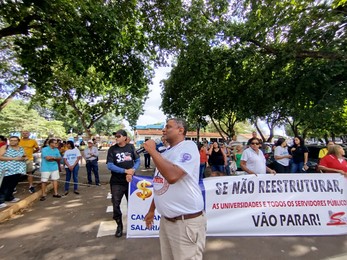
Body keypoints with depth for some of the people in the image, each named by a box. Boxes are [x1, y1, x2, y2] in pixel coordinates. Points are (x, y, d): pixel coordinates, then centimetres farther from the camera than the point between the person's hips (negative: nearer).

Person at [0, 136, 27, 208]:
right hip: (7, 169, -5)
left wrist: (24, 158, -5)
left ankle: (9, 197, 27)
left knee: (13, 184, 11)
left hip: (18, 169, 5)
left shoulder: (21, 149, 12)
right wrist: (14, 158, -17)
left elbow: (25, 157, 19)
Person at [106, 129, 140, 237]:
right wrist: (125, 171, -20)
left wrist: (132, 171, -16)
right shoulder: (112, 149, -5)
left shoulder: (131, 147, -1)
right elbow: (109, 165, -12)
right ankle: (119, 225, 28)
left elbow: (138, 161, 1)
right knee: (116, 204, 5)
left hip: (130, 180, 1)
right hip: (117, 182, -1)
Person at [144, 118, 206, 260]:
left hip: (186, 221, -8)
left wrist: (152, 151, -21)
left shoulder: (188, 146, -16)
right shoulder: (166, 153, 11)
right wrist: (151, 210, 23)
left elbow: (172, 176, -31)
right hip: (166, 219, 8)